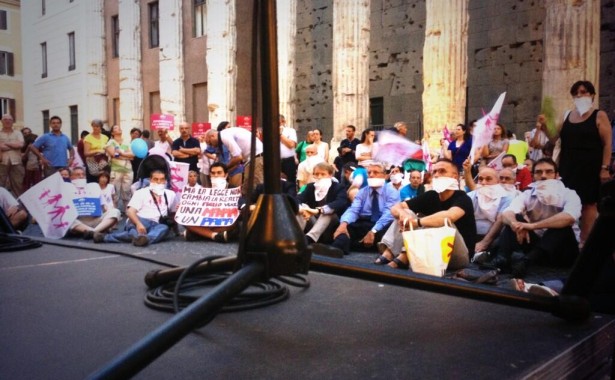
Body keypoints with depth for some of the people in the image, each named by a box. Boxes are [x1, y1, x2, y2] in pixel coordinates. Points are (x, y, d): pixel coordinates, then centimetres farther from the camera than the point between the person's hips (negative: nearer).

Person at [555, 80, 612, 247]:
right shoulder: (568, 116, 12)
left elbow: (607, 144, -6)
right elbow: (558, 140, 18)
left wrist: (605, 168, -13)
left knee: (588, 203, -1)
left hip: (590, 168, -4)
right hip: (568, 168, 4)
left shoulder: (599, 116, 0)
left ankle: (585, 241, 2)